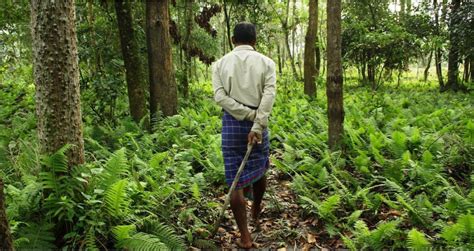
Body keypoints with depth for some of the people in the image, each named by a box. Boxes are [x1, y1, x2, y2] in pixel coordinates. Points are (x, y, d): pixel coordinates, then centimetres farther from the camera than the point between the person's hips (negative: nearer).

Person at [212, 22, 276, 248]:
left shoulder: (220, 63, 5)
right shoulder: (266, 62, 3)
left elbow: (220, 96, -8)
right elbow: (269, 95, -13)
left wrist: (249, 116, -9)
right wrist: (257, 125, -18)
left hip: (231, 122, 0)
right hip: (258, 123, 1)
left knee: (235, 180, 5)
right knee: (259, 171, 23)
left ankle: (245, 236, 8)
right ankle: (256, 212, 46)